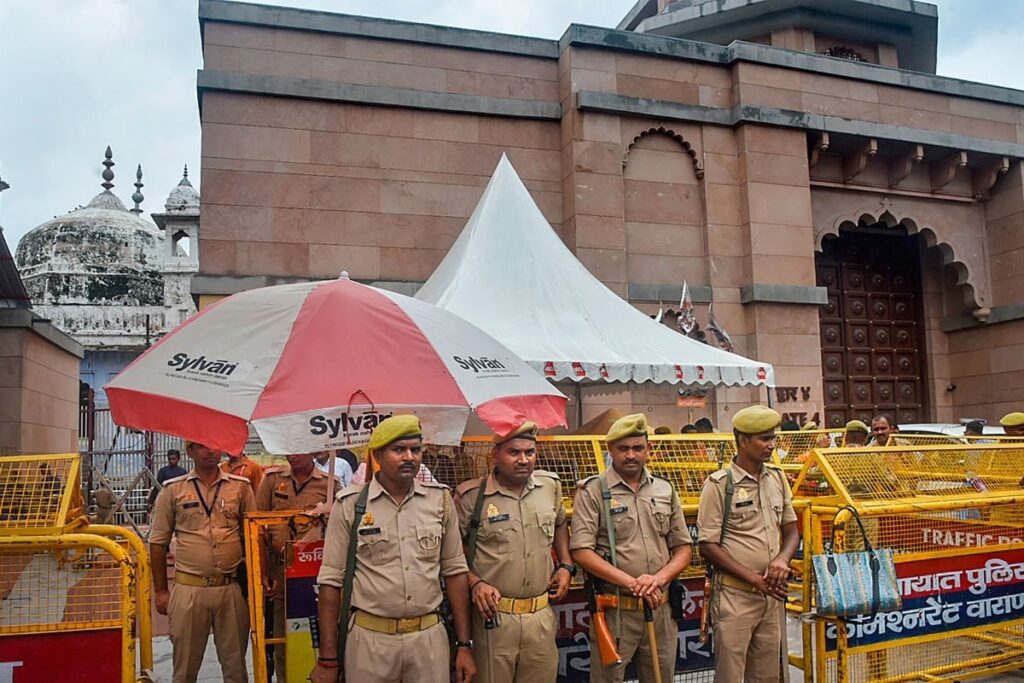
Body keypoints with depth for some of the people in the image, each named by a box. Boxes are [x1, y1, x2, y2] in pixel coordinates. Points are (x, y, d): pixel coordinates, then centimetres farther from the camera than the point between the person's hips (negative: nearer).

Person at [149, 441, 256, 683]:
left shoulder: (240, 486, 4)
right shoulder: (173, 490, 2)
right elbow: (158, 542, 6)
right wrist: (160, 590, 4)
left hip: (232, 588, 1)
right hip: (188, 589, 0)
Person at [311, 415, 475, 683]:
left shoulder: (440, 499, 0)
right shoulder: (350, 504, -6)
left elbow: (455, 571, 5)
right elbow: (331, 580, -2)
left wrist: (464, 645, 3)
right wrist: (328, 659, -3)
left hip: (430, 637, 2)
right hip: (369, 639, -1)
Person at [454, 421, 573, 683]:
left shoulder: (551, 485, 4)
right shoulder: (471, 496, -11)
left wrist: (566, 565, 13)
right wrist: (474, 583, -14)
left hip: (542, 614, 4)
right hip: (494, 615, -4)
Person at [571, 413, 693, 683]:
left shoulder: (665, 490, 8)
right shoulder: (592, 491, -6)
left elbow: (683, 547, 9)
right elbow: (581, 551, -13)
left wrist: (659, 578, -11)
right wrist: (632, 583, -19)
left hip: (661, 609, 4)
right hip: (614, 611, -4)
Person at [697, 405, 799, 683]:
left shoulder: (777, 478, 8)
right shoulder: (719, 484, -9)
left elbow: (791, 530, 14)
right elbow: (708, 545, -11)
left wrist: (782, 559, -7)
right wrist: (754, 578, -14)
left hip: (773, 595, 5)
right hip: (735, 595, -5)